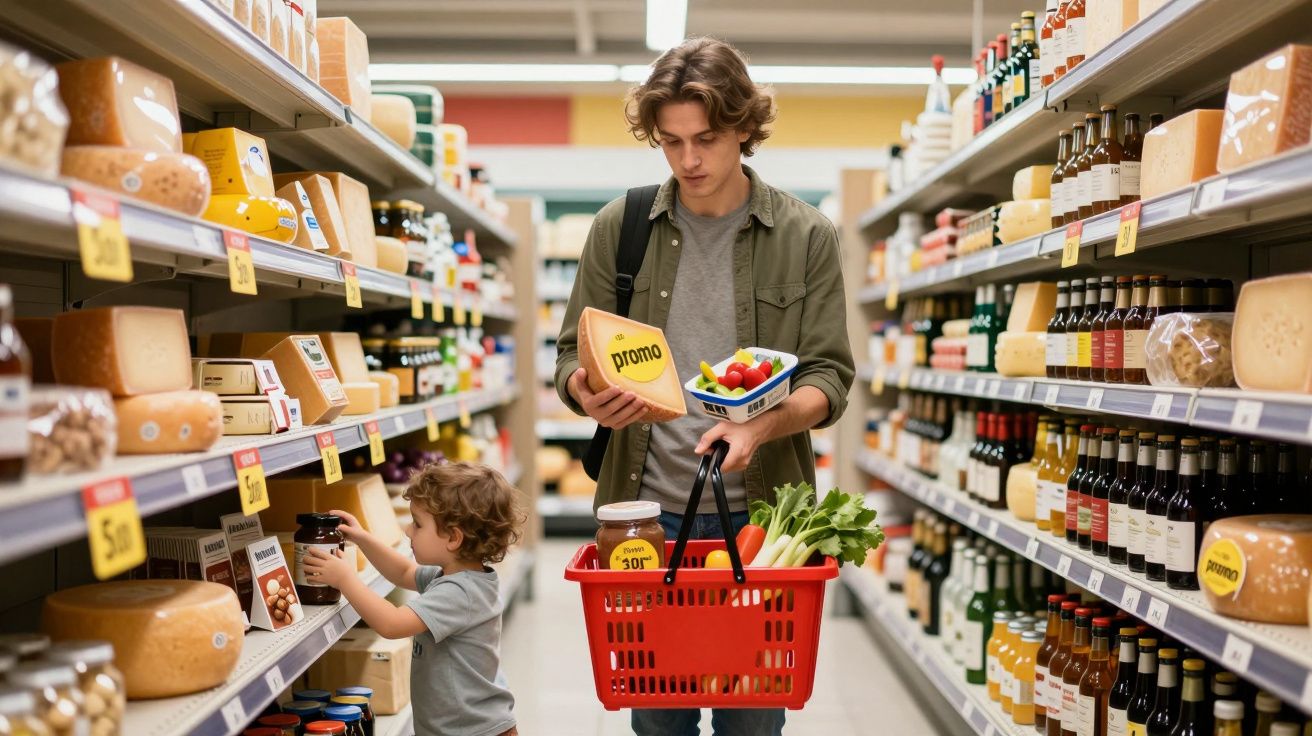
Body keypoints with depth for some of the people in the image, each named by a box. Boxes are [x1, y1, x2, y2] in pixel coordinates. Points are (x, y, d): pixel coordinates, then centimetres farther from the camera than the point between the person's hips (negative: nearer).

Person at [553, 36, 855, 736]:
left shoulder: (806, 237, 0)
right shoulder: (620, 226, 3)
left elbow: (829, 378, -3)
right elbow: (571, 355, 7)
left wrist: (760, 426, -23)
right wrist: (589, 397, -17)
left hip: (759, 510, -1)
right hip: (647, 505, 1)